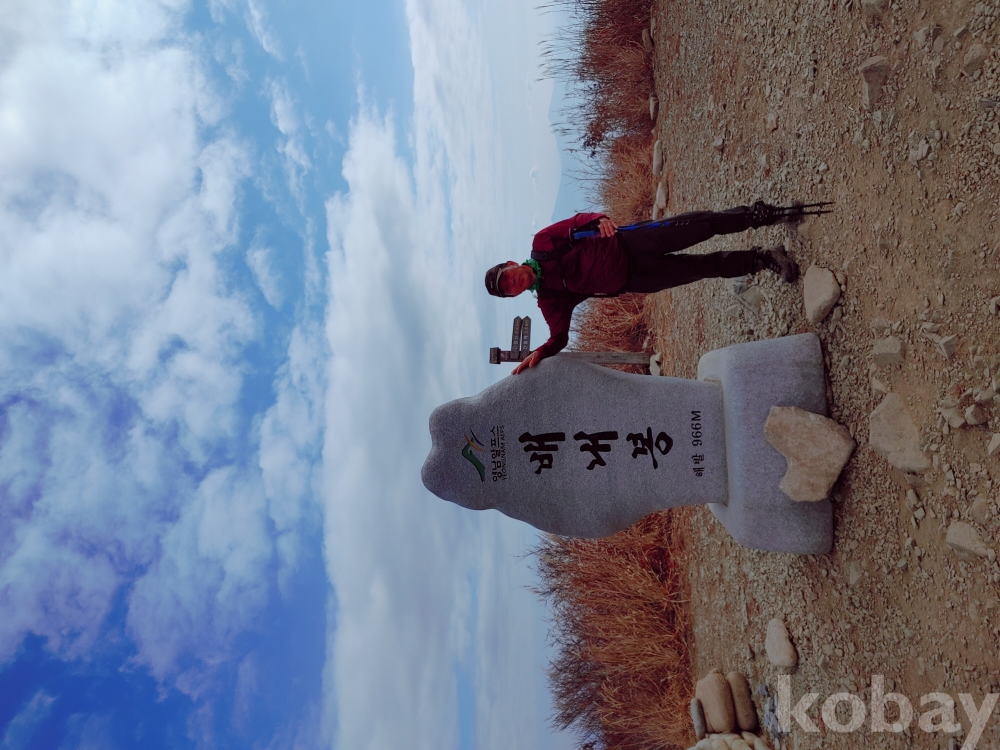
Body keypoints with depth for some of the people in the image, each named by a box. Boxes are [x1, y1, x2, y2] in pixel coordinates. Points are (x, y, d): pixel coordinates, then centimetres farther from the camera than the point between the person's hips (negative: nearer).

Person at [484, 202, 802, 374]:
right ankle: (761, 259, 16)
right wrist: (540, 352, -28)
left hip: (627, 244, 0)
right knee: (706, 268, -4)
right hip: (632, 279, 0)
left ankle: (758, 215, 17)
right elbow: (559, 337, -9)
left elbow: (578, 223, -5)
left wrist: (599, 220, -28)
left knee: (700, 225, -8)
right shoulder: (551, 301, -6)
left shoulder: (542, 244, -6)